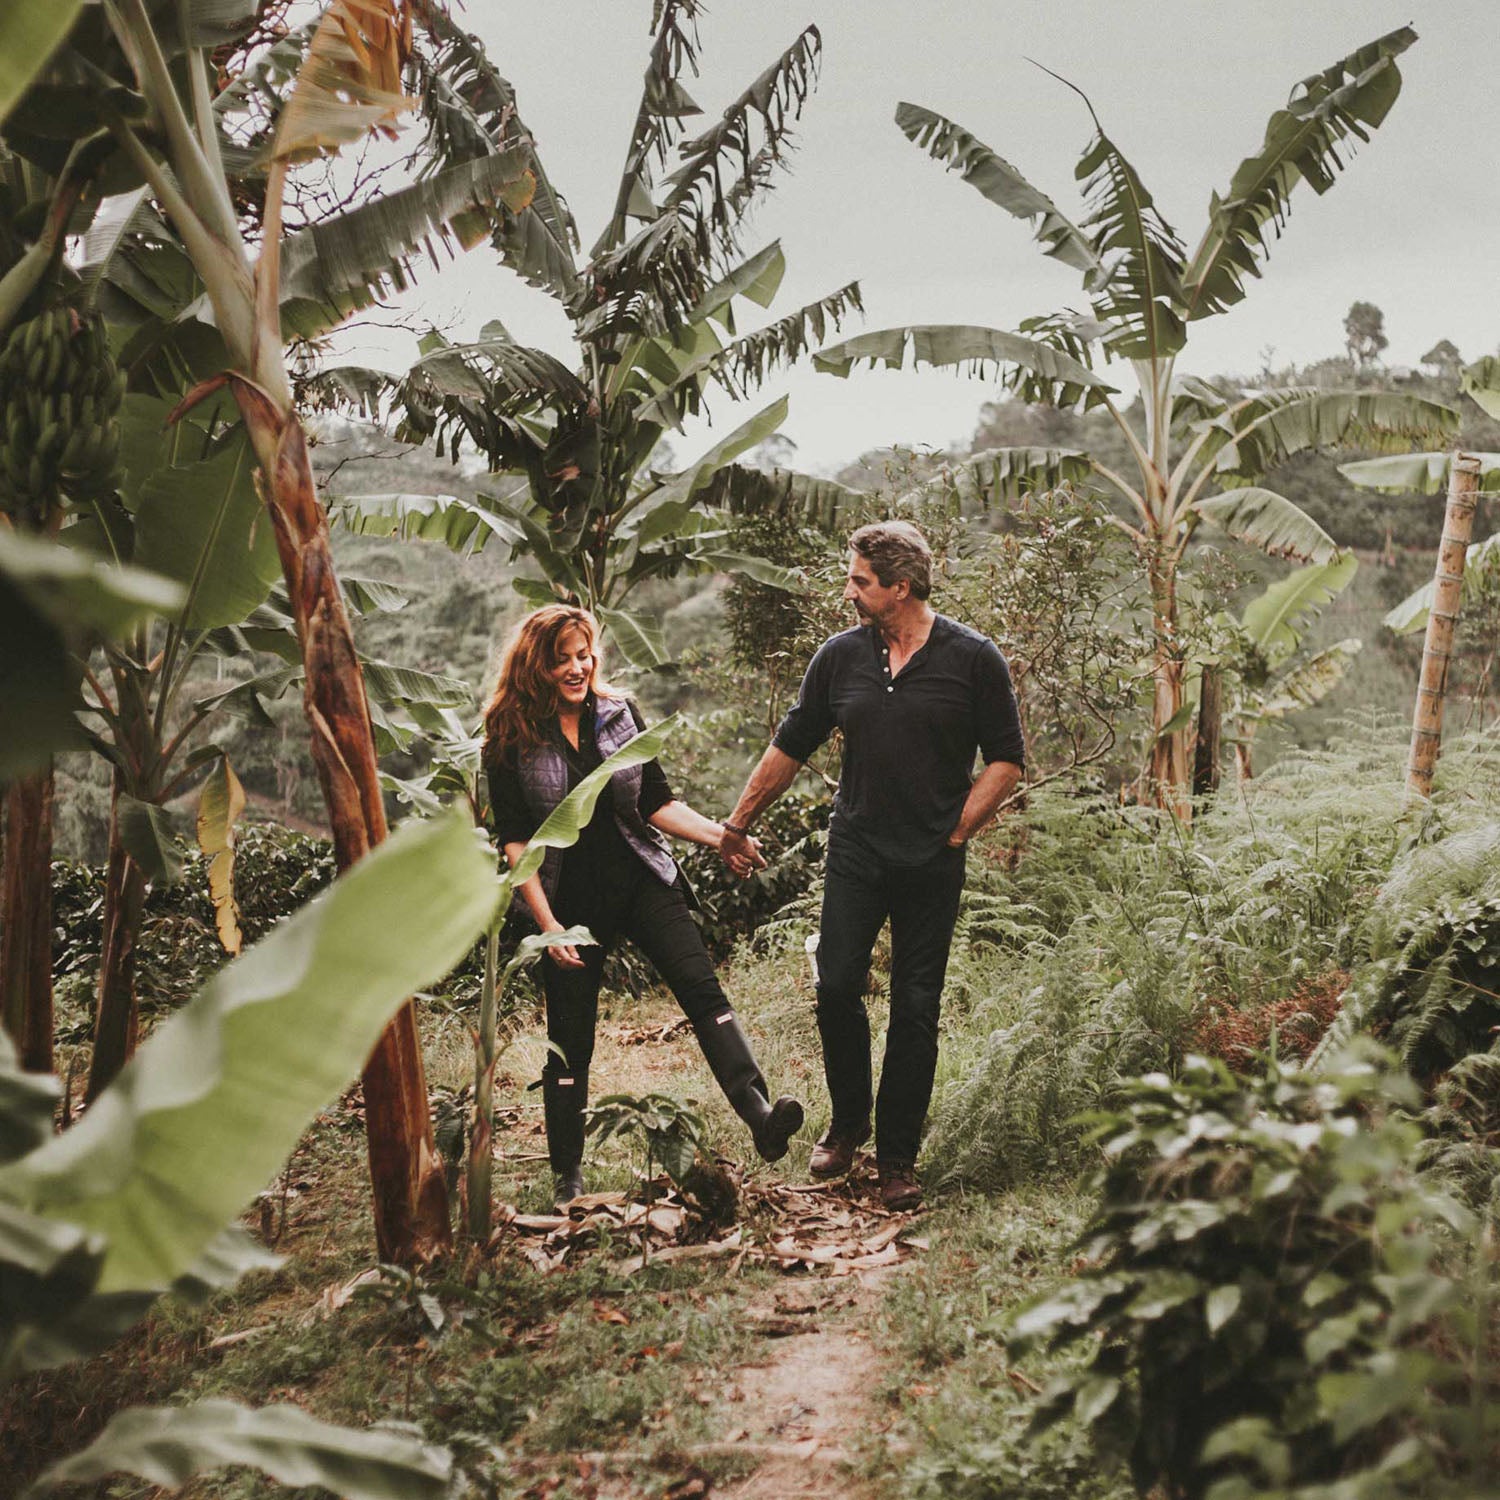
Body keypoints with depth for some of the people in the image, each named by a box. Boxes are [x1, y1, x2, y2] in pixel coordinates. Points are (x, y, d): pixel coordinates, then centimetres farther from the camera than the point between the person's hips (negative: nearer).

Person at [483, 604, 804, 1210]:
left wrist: (720, 837, -5)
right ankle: (568, 1177, 18)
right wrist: (548, 925, -14)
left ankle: (761, 1117, -32)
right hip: (571, 898, -2)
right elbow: (515, 842, -6)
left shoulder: (619, 714, 4)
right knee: (570, 1041, 4)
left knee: (702, 989, -19)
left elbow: (656, 804, 8)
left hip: (642, 880, 2)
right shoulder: (510, 741, -4)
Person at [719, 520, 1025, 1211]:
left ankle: (898, 1157, 13)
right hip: (855, 853, 2)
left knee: (915, 1010, 2)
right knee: (836, 988, -3)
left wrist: (958, 829, -3)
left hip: (931, 865, -2)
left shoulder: (973, 659, -5)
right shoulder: (841, 655, 4)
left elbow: (1007, 758, 2)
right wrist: (737, 824, 16)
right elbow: (790, 747, 13)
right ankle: (848, 1122, 21)